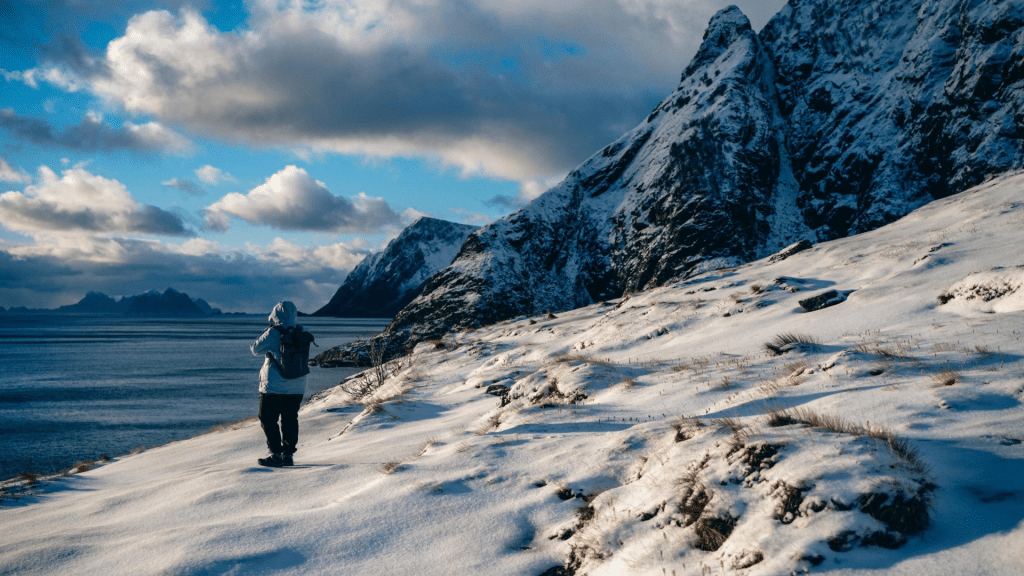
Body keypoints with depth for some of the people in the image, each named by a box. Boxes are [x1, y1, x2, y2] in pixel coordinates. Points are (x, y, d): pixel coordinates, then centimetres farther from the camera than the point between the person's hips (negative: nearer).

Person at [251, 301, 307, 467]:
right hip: (297, 387, 5)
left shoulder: (273, 333, -14)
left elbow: (256, 349, -3)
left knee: (268, 420, 4)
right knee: (290, 420, 14)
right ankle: (289, 454, 16)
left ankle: (276, 455, -2)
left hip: (274, 386, -5)